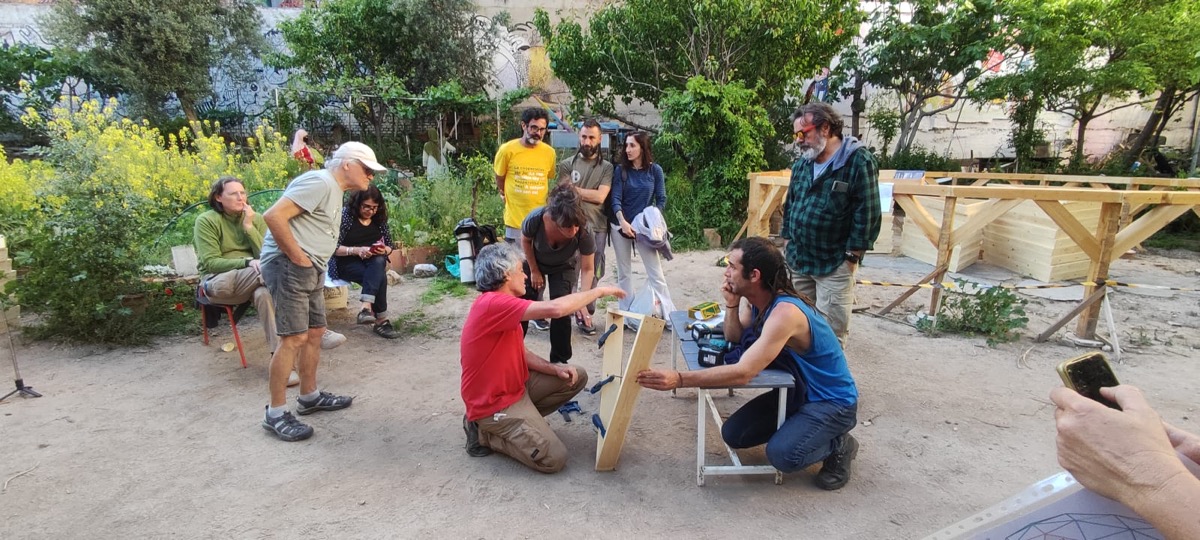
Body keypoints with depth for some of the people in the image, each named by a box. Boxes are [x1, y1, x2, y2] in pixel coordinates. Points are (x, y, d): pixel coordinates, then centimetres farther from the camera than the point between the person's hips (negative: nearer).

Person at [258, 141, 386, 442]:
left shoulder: (335, 189, 18)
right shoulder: (320, 182, -14)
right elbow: (273, 216, -22)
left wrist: (312, 263, 11)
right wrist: (297, 256, -18)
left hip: (310, 270, 10)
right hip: (289, 267, -10)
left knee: (315, 332, 14)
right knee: (294, 338, -10)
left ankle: (309, 397, 27)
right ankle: (276, 414, -1)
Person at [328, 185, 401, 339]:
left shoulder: (379, 219, 6)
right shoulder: (345, 215, -8)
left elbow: (389, 245, 11)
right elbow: (333, 247, -11)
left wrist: (384, 250, -14)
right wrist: (356, 250, -26)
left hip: (375, 262, 4)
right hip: (347, 263, -4)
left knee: (378, 263, -34)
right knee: (379, 277, -32)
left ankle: (366, 308, -46)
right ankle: (380, 320, -32)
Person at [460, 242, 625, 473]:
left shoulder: (502, 305, 7)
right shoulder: (492, 304, -27)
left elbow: (522, 353, 10)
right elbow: (555, 309, -35)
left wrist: (555, 368, -7)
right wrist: (599, 291, -21)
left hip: (516, 386, 10)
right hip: (495, 404, -10)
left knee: (577, 377, 7)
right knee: (553, 459, -16)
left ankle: (524, 419, 8)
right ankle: (485, 433, 1)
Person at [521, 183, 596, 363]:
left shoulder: (583, 232, -39)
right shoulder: (536, 219, -40)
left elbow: (587, 269, -28)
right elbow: (525, 241, -15)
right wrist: (534, 271, -10)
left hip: (563, 268, 0)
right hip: (535, 262, 1)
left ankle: (559, 360, 5)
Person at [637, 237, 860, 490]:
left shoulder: (785, 312, -34)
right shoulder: (754, 299, -6)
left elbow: (743, 373, -41)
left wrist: (679, 379, -44)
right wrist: (732, 306, -19)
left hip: (833, 400, -8)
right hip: (796, 391, 8)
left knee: (782, 454, -29)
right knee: (733, 434, -1)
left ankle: (838, 444, 1)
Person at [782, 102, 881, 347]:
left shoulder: (859, 161, -10)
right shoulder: (802, 163, 10)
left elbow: (866, 214, -12)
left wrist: (851, 256, -12)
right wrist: (789, 242, 12)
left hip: (834, 264, -6)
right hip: (798, 260, 6)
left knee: (830, 332, -1)